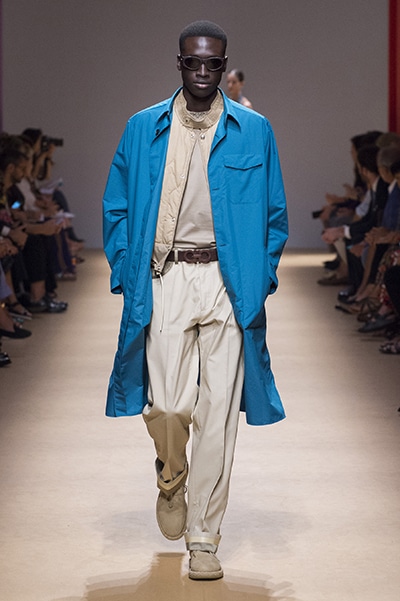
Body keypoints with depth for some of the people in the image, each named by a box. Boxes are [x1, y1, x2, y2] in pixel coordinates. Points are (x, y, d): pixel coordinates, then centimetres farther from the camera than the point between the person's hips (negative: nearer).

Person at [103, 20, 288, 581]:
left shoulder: (255, 131, 7)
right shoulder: (144, 129, 7)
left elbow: (275, 215, 11)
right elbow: (117, 208, 11)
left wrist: (261, 278, 1)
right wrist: (128, 276, 1)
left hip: (229, 282, 0)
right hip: (166, 279, 0)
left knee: (218, 412, 0)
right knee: (167, 405, -10)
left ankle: (204, 540, 10)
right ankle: (172, 479, 26)